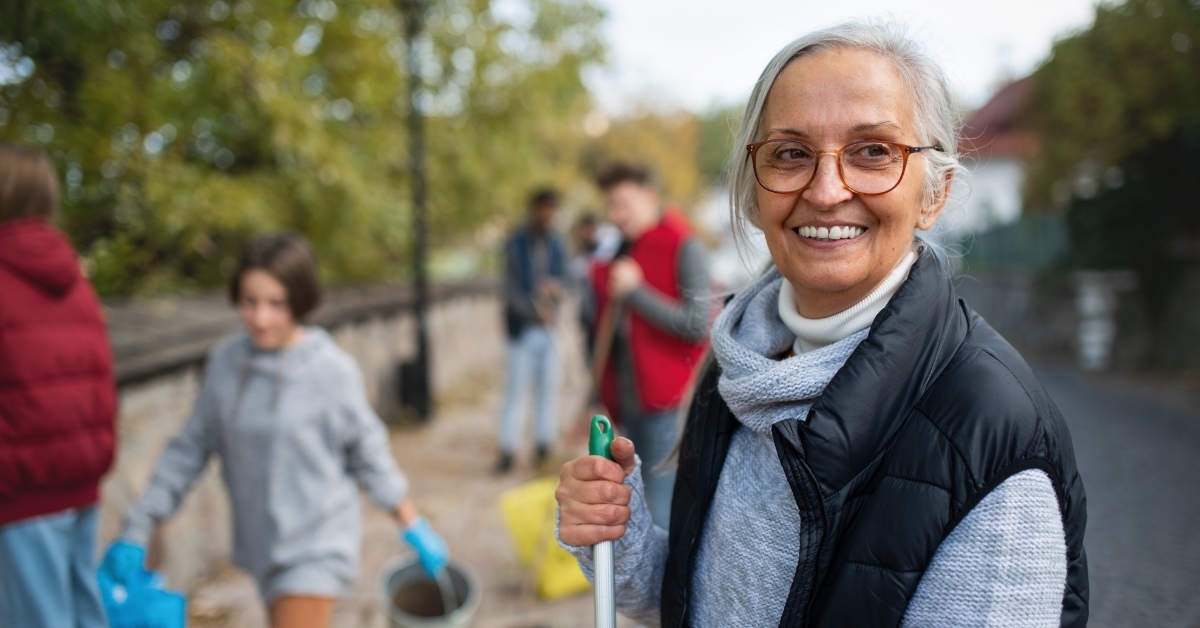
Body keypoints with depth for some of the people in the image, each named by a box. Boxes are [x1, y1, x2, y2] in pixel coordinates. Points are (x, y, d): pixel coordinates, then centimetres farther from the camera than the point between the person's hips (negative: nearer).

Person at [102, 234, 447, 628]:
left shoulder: (332, 370, -16)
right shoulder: (224, 363, -5)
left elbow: (367, 452, -4)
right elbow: (191, 448, 4)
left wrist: (413, 527, 1)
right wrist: (138, 529, 3)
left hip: (317, 546, -5)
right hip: (262, 545, 5)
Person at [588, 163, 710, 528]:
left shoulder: (683, 247, -7)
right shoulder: (616, 255, 15)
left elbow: (697, 323, -17)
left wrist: (636, 291, -16)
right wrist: (599, 400, 21)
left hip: (668, 406, -7)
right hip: (627, 407, 8)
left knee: (663, 519, -7)